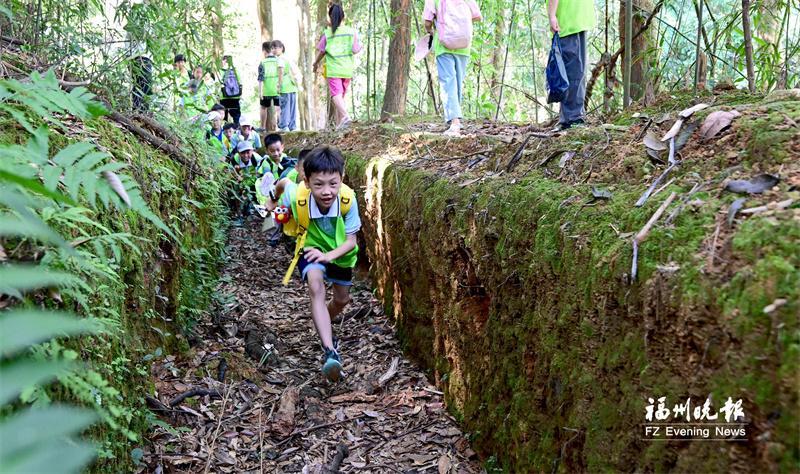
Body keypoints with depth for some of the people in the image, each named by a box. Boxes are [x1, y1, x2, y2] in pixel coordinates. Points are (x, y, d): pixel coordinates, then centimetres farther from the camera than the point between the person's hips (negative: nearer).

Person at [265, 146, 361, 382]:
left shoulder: (348, 199, -36)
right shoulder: (297, 196, -35)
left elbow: (351, 241, -26)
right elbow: (284, 182, -9)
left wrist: (328, 256, -43)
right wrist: (273, 198, 10)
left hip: (339, 252, 2)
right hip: (310, 248, -2)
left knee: (342, 300, 17)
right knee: (316, 287, -31)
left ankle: (324, 328, 51)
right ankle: (330, 351, -36)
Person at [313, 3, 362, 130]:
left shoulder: (327, 33, -3)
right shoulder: (351, 31, 1)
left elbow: (321, 51, 6)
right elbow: (355, 50, 0)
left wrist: (316, 63, 23)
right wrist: (360, 46, 24)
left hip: (333, 69, -3)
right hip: (347, 69, 3)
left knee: (336, 94, -10)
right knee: (341, 95, 14)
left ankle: (345, 116, -35)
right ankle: (339, 123, 16)